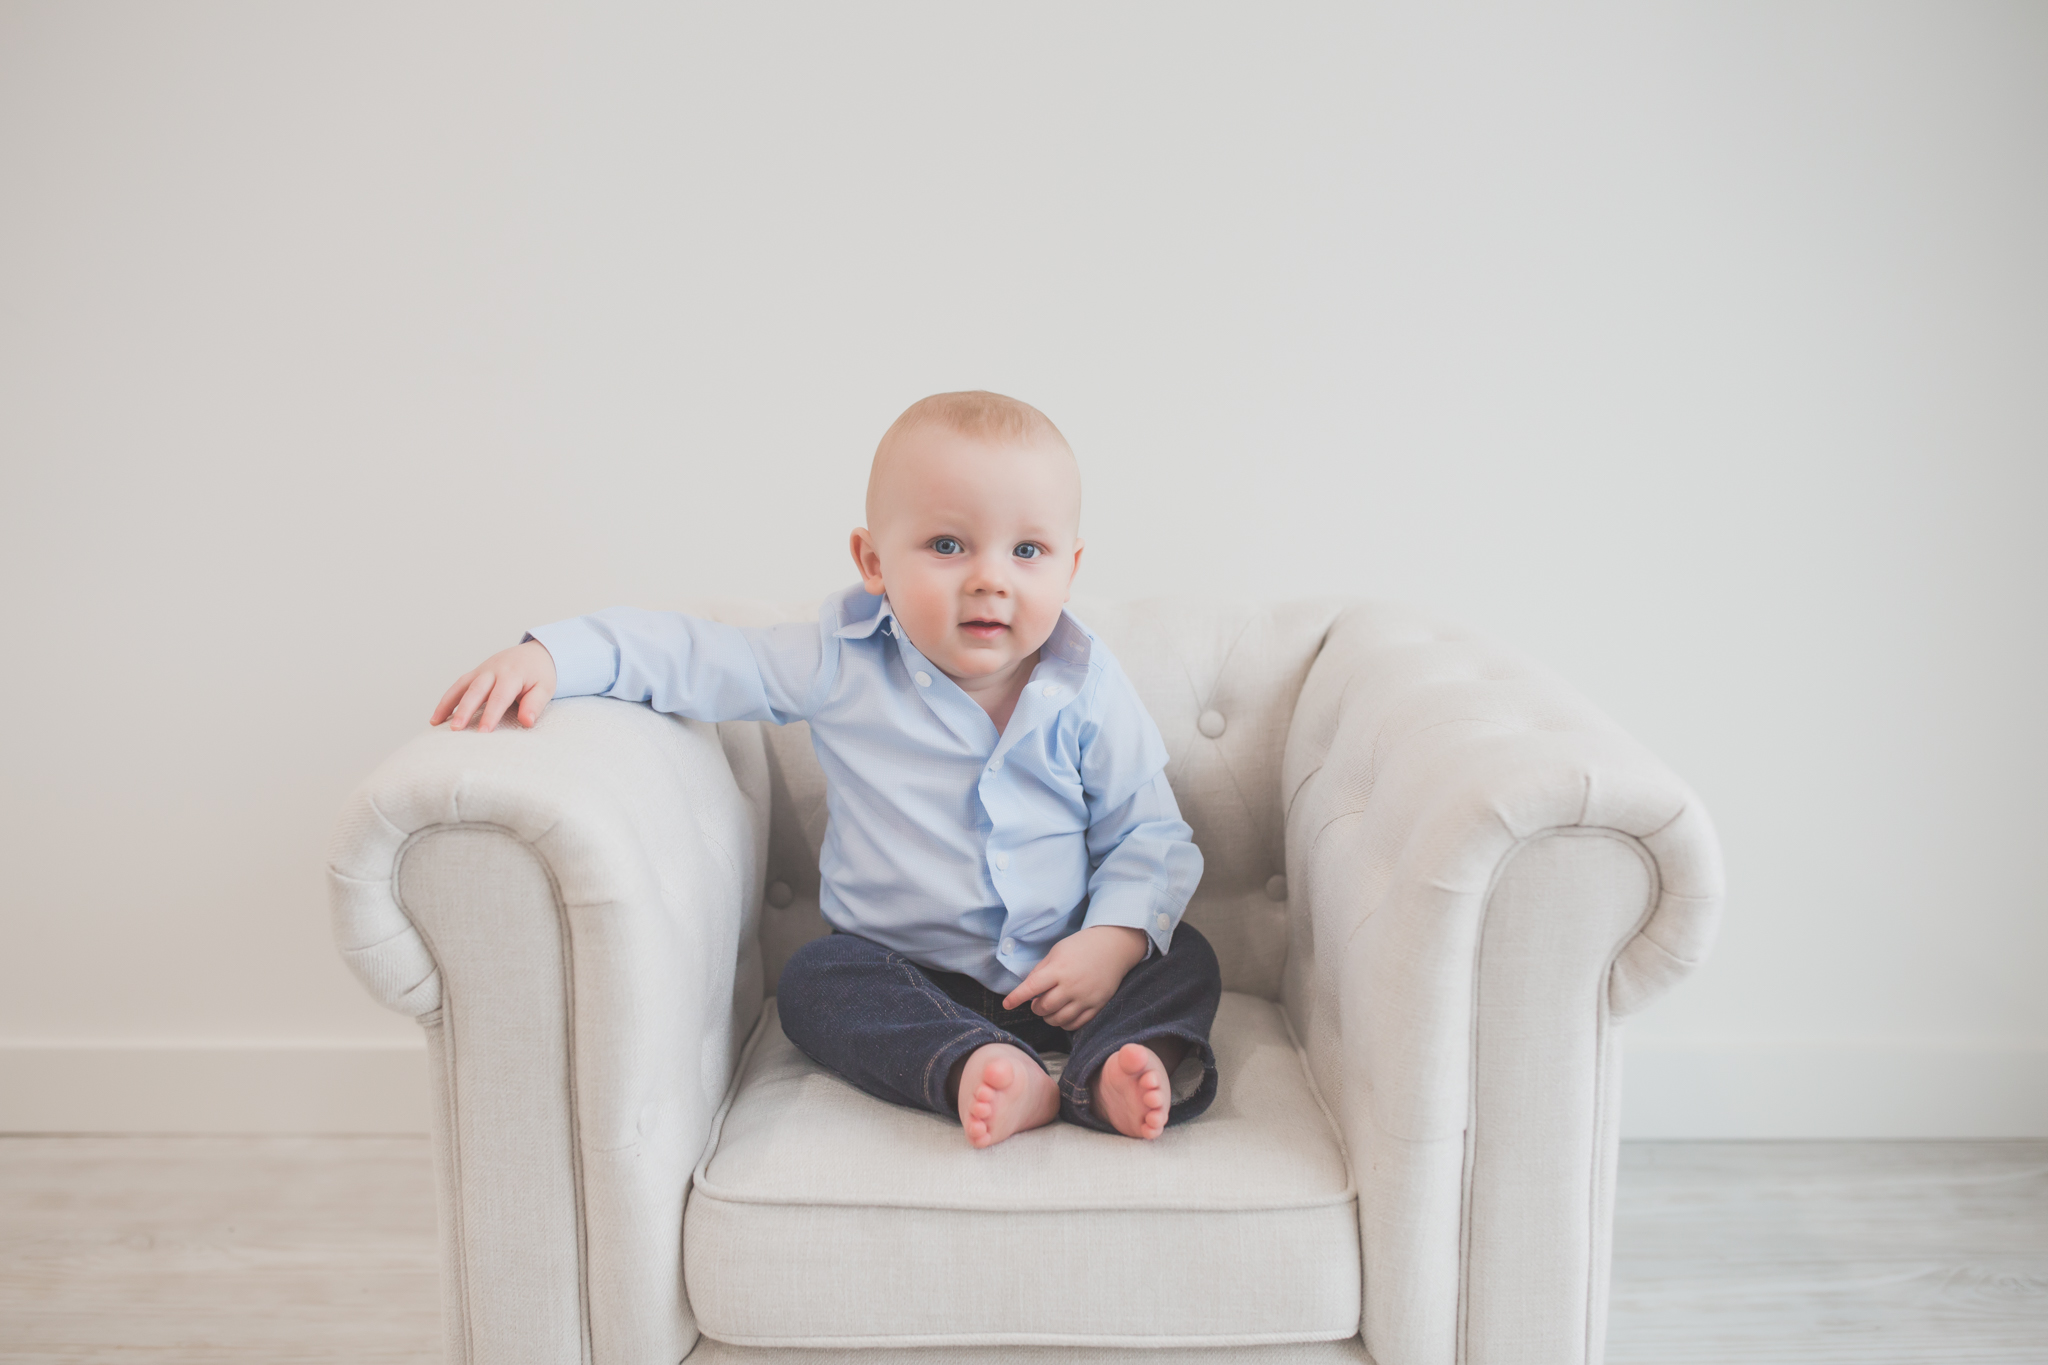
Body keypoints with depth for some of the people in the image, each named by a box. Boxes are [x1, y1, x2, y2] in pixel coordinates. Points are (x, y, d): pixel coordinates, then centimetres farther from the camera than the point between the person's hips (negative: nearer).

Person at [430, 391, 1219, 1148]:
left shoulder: (1088, 695, -8)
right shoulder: (841, 668, -10)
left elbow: (1149, 835, -1)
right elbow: (689, 655, -9)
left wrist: (1117, 938, -19)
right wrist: (551, 656, -23)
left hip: (1061, 970, 1)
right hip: (909, 971, -1)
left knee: (1186, 961, -16)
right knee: (816, 981, -26)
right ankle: (974, 1070, -41)